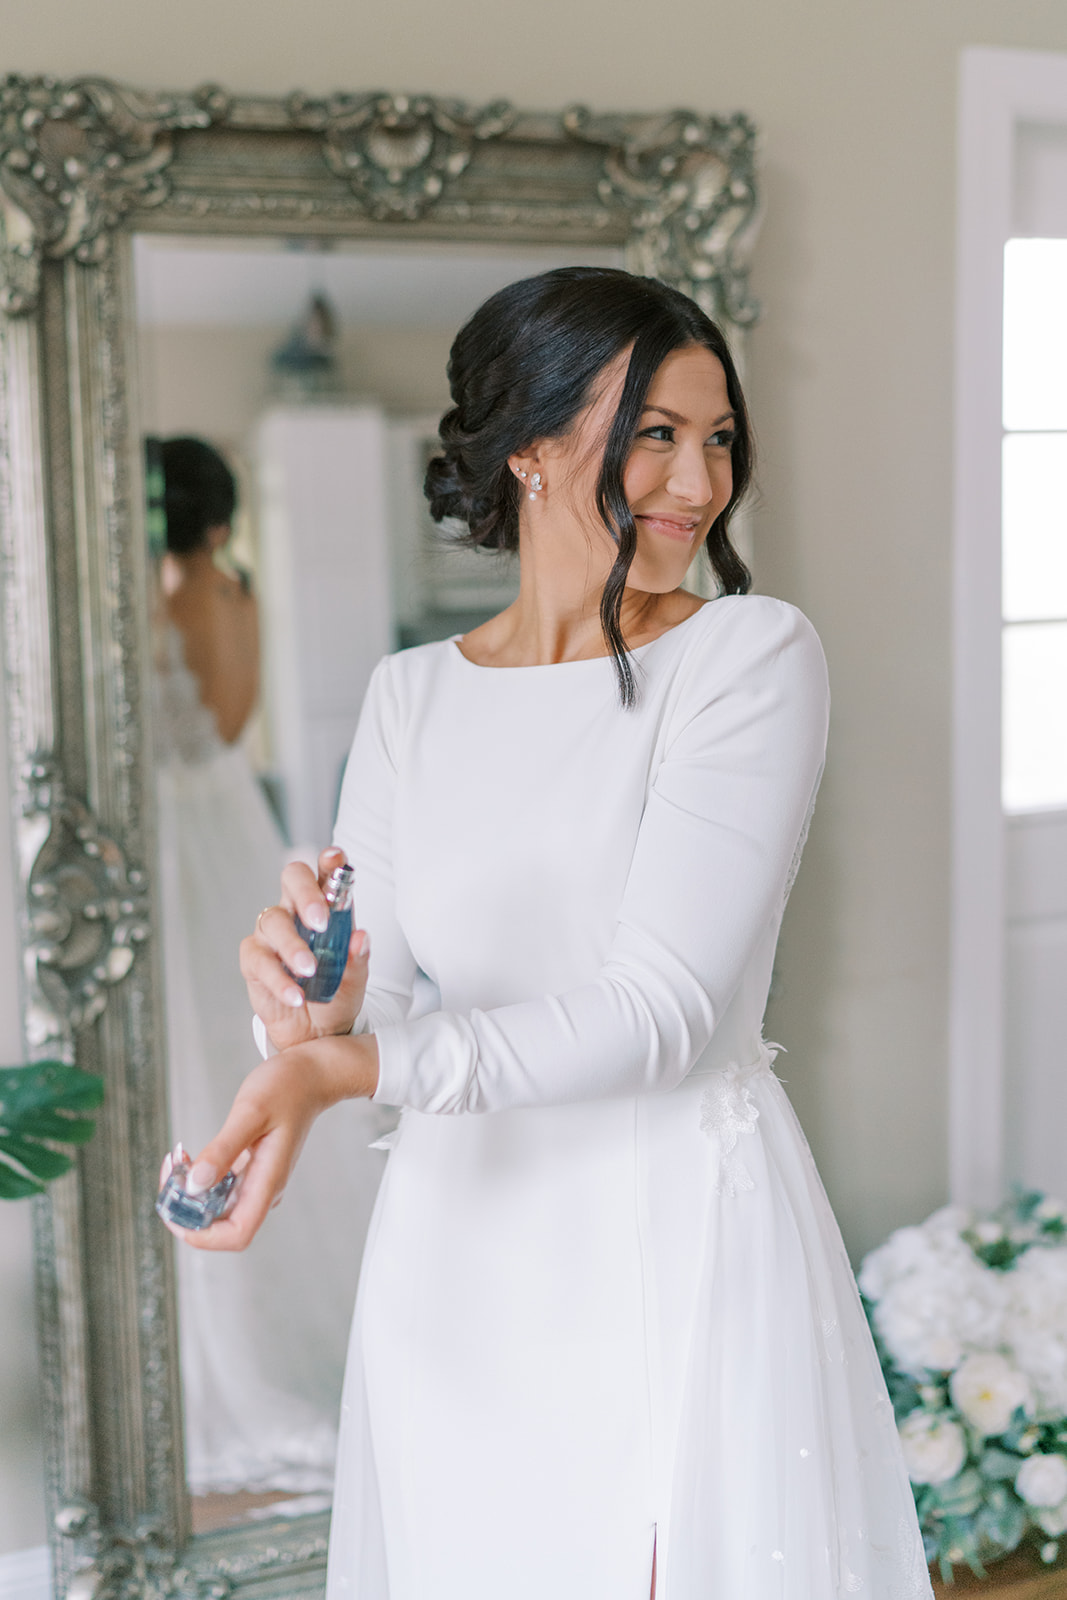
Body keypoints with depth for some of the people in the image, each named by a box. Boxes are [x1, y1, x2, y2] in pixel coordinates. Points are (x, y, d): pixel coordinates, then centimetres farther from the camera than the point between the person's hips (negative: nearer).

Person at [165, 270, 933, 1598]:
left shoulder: (752, 655, -10)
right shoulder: (410, 697, 4)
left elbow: (665, 1009, -18)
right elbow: (364, 1012, 1)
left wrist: (353, 1067, -28)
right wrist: (315, 1002, -23)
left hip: (687, 1238, -3)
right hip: (458, 1250, 4)